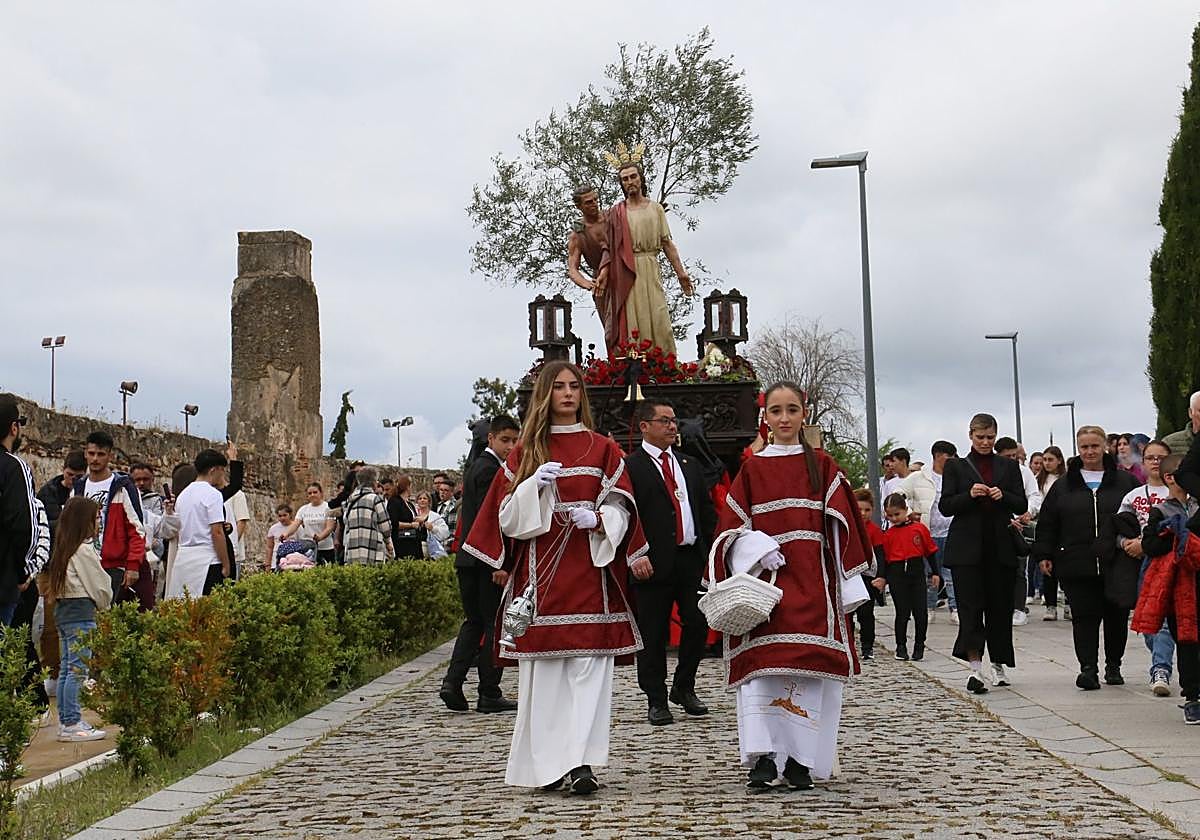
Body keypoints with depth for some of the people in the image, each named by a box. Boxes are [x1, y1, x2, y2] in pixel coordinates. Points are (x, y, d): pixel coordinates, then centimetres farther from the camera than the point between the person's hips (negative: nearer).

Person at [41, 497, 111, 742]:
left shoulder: (63, 549, 13)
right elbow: (100, 586, -10)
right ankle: (72, 724, -7)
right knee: (78, 669, -7)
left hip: (62, 609, 9)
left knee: (67, 669, 12)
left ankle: (66, 721, 16)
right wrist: (104, 604, 11)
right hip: (81, 611, -9)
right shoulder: (84, 550, -14)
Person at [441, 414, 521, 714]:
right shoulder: (491, 469, -13)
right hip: (488, 559, -9)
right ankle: (489, 694, 2)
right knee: (493, 624, -2)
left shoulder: (475, 466, 18)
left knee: (474, 621, 14)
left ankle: (452, 681, 1)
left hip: (467, 558, 9)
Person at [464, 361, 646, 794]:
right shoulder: (524, 452, 12)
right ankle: (546, 764, 4)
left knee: (589, 666, -9)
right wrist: (533, 485, -10)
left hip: (590, 570, 0)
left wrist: (598, 519, -13)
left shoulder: (603, 450, 11)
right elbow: (508, 516, 7)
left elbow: (621, 507, 7)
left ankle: (581, 762, -12)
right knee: (542, 669, -2)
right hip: (540, 572, 1)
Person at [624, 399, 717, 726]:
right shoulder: (629, 466, -3)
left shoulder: (690, 466, 18)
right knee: (653, 635, 1)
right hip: (654, 561, -5)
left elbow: (708, 510, 22)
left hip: (691, 559, 6)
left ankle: (683, 687, 24)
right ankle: (657, 701, 11)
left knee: (698, 624, 4)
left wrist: (706, 548, 11)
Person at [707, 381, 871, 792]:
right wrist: (757, 548, -13)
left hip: (811, 583, 0)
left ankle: (799, 759, 3)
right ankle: (763, 758, -11)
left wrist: (848, 584, 0)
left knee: (808, 666, -4)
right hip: (764, 575, 0)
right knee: (762, 664, -11)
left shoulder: (822, 466, 9)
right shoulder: (752, 469, 10)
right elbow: (731, 528, 7)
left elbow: (841, 527, 6)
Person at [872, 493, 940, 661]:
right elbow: (885, 558, 7)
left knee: (920, 612, -1)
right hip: (896, 575, 0)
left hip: (917, 573, 0)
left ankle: (919, 645, 15)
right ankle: (901, 646, 11)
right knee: (902, 612, 0)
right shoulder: (888, 534, 6)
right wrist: (882, 578, -4)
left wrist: (935, 573, 8)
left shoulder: (919, 528, 3)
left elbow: (930, 551, 9)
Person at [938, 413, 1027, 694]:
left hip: (1000, 547, 2)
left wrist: (1003, 496, -12)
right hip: (967, 547, -2)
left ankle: (999, 665, 20)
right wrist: (969, 494, -16)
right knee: (970, 606, -10)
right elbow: (945, 506, 1)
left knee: (1000, 606, 7)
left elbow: (1022, 505, 8)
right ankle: (975, 668, -16)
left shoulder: (1008, 466, 12)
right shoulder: (956, 466, 7)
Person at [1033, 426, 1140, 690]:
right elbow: (1047, 524, 10)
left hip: (1117, 565, 0)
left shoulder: (1125, 481, 6)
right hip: (1077, 565, 0)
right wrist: (1044, 554, 4)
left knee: (1116, 617, 8)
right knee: (1084, 616, -5)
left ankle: (1113, 666, 24)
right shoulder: (1063, 486, 9)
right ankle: (1088, 668, -4)